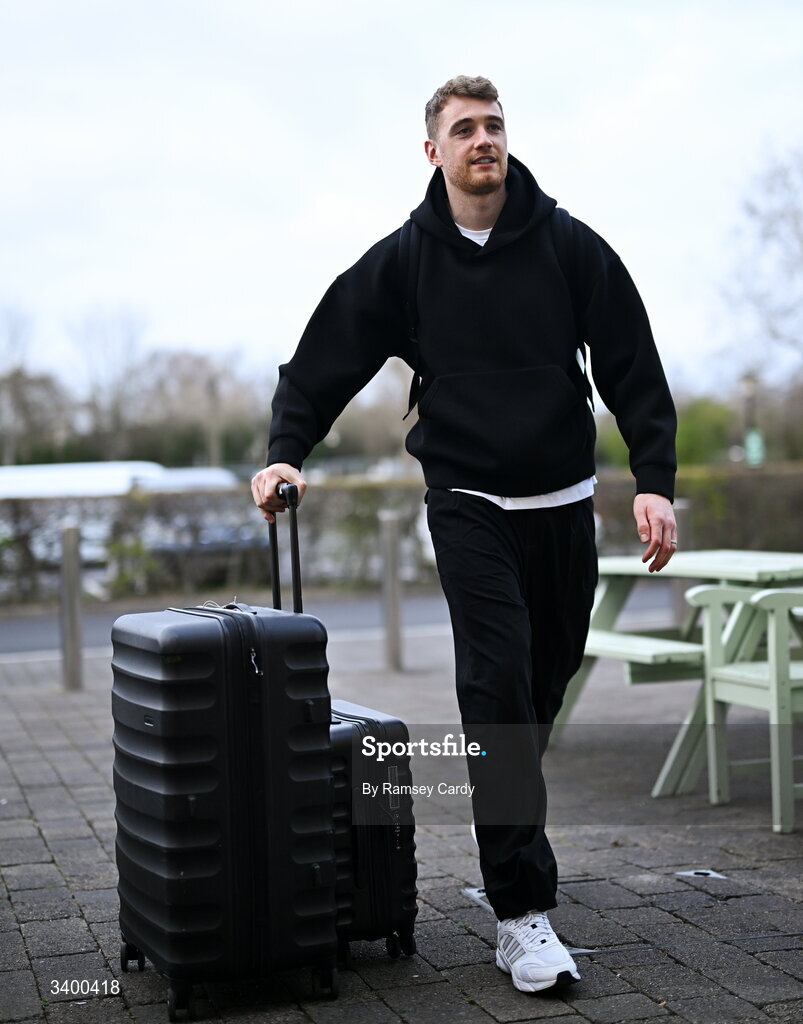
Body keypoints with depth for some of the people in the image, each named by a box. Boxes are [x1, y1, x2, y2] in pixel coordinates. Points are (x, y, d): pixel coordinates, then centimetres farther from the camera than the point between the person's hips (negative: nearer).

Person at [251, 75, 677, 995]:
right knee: (497, 684, -14)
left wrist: (653, 481, -7)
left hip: (564, 502, 3)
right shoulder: (402, 262, 0)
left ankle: (509, 834, 33)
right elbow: (322, 364, 4)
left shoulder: (570, 246, 1)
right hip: (468, 504, -2)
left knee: (548, 681, 10)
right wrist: (285, 454, -11)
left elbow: (633, 368, 2)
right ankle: (521, 912, -13)